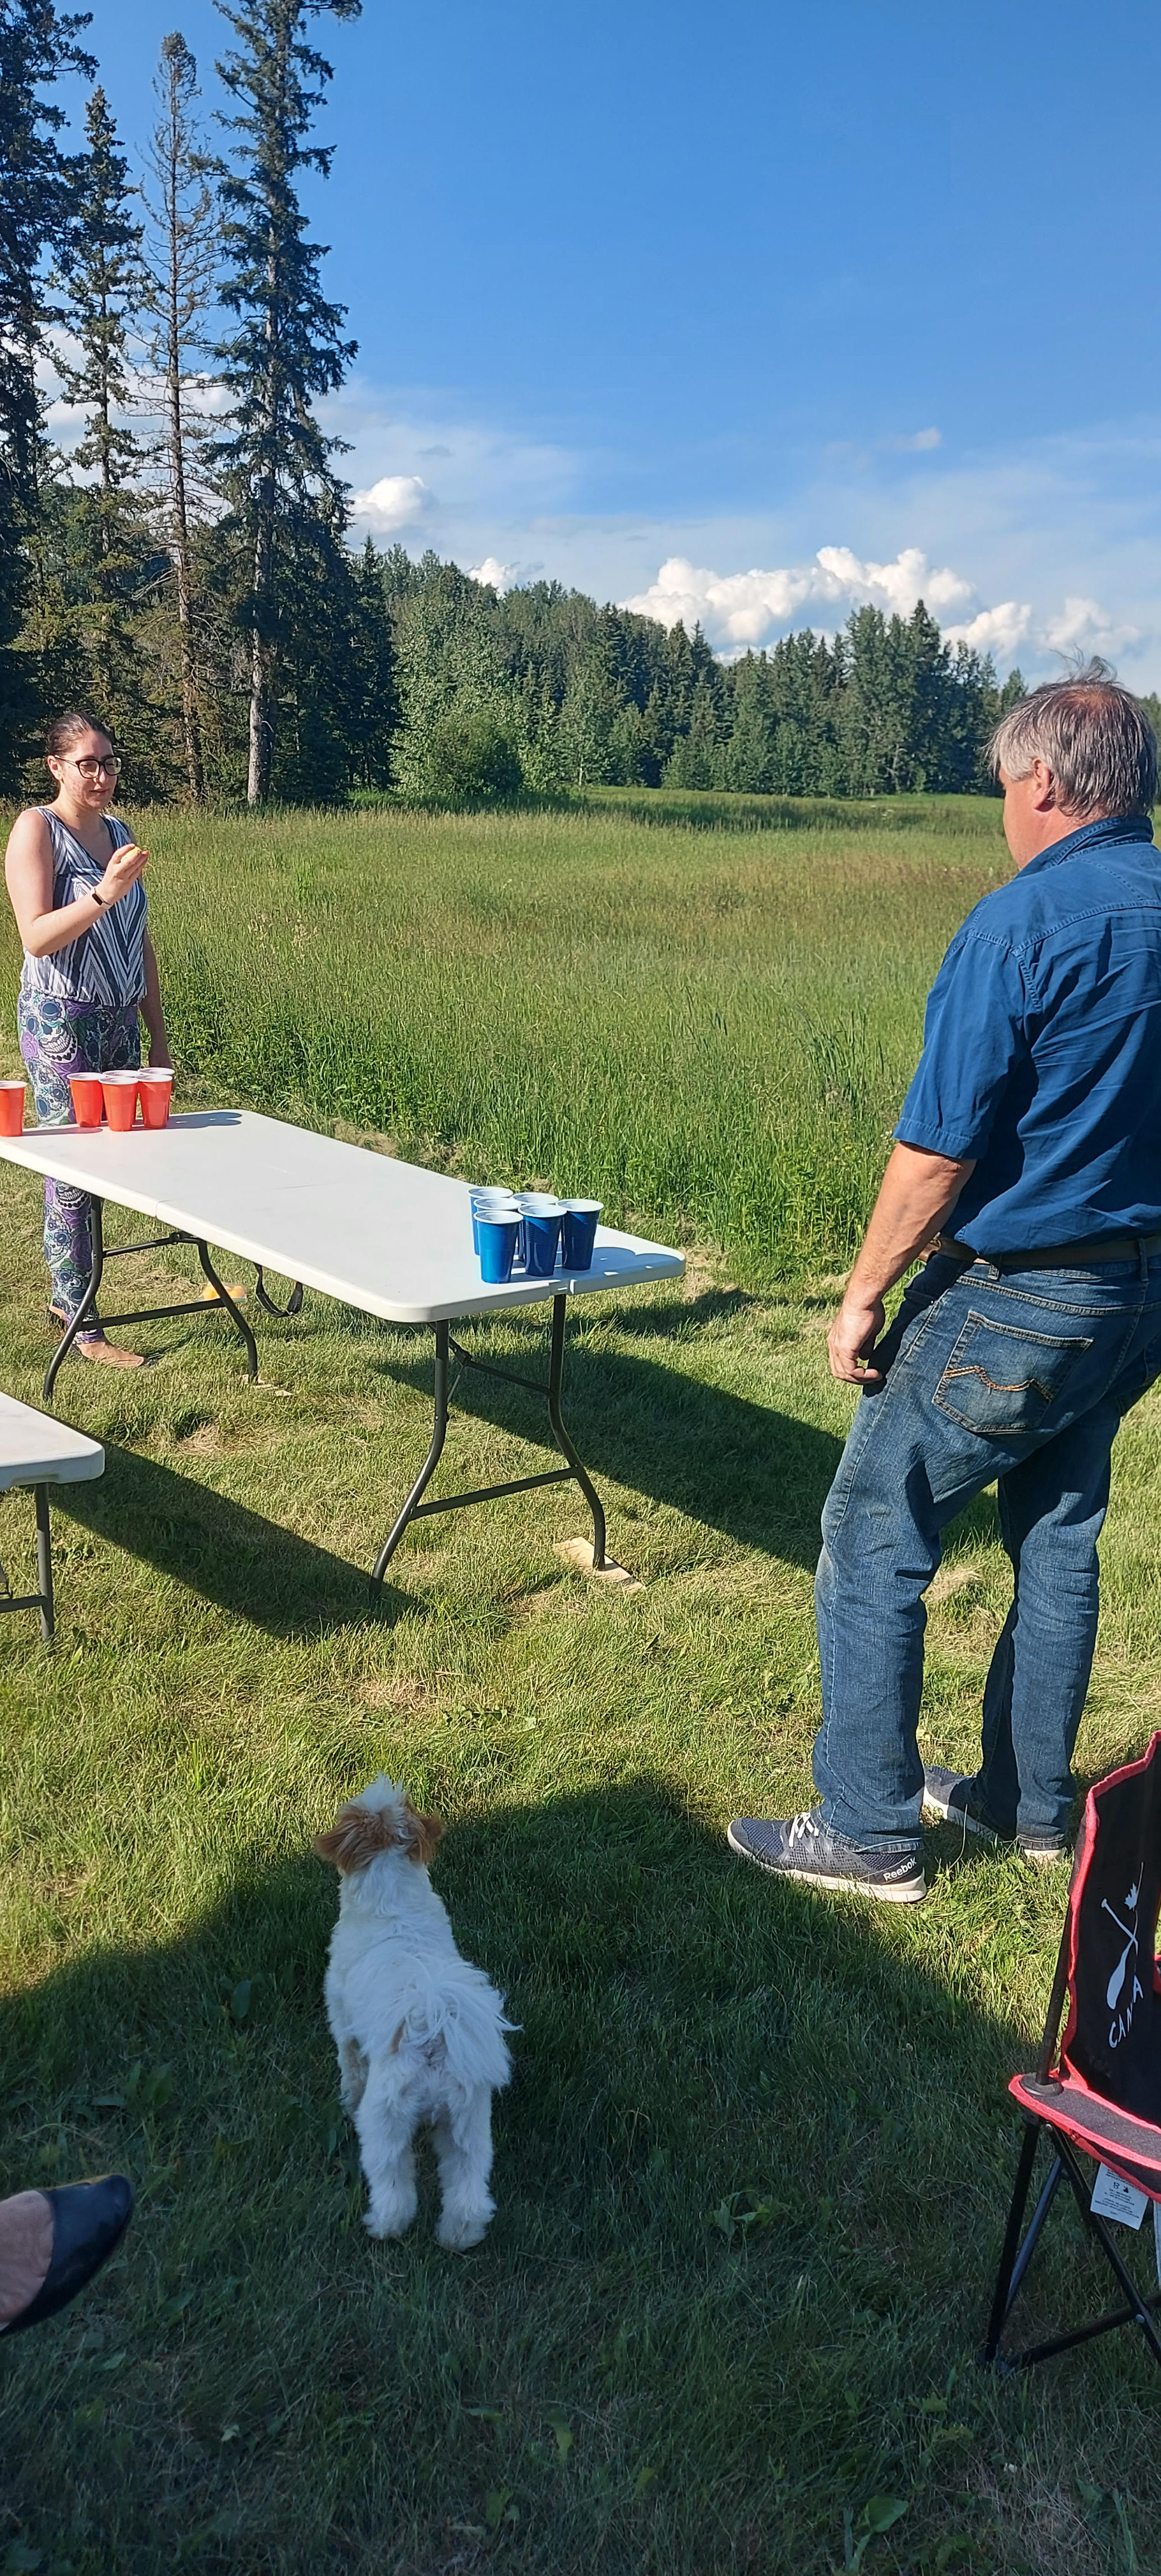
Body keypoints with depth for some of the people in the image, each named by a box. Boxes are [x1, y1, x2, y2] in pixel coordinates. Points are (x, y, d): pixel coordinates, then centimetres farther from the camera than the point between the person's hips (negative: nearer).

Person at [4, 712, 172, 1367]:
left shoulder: (120, 832, 12)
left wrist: (159, 1036, 15)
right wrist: (104, 894, -29)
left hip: (121, 1021, 6)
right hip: (62, 1022, -6)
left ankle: (67, 1291, 23)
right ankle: (83, 1328, 3)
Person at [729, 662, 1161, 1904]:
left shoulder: (1020, 926, -19)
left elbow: (940, 1148, -21)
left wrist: (865, 1292, -10)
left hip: (1008, 1304, -8)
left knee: (873, 1543, 4)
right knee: (1058, 1542, 19)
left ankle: (870, 1835, 13)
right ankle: (1029, 1804, 33)